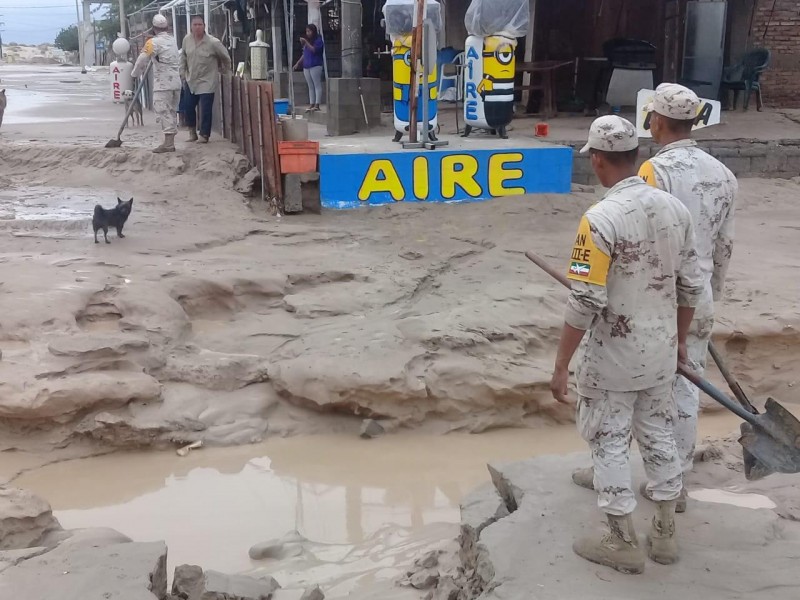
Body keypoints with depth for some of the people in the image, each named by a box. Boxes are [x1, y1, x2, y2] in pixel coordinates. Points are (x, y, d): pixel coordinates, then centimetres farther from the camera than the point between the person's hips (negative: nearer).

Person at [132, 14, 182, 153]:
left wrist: (135, 73, 5)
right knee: (172, 111, 12)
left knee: (163, 111, -8)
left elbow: (143, 59, -10)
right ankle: (170, 141, 16)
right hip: (176, 82, 7)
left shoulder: (154, 42, -9)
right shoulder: (173, 40, 14)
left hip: (163, 83, -7)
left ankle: (168, 143, -15)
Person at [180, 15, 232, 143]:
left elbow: (225, 57, -2)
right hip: (191, 80, 4)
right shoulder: (187, 40, -4)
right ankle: (192, 130, 28)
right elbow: (183, 57, 10)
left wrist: (223, 70, 9)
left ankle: (204, 134, 9)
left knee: (206, 110, -4)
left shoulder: (213, 42, -17)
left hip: (207, 82, -4)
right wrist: (182, 73, 9)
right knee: (188, 107, 8)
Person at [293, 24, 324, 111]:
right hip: (306, 66, 8)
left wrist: (306, 42, -18)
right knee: (310, 86, 7)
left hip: (315, 65, -8)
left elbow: (314, 50, -17)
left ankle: (317, 105, -11)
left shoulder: (318, 40, -2)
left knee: (317, 85, -8)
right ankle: (312, 104, 8)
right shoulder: (307, 40, 19)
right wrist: (298, 63, 20)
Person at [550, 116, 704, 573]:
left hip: (613, 357, -6)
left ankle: (624, 544, 19)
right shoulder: (675, 208, -1)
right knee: (658, 435, 19)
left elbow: (586, 302, -22)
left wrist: (561, 365, -14)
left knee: (609, 443, 9)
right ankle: (665, 535, 31)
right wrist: (680, 340, 20)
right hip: (660, 352, 6)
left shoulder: (601, 219, -21)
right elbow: (692, 286, 6)